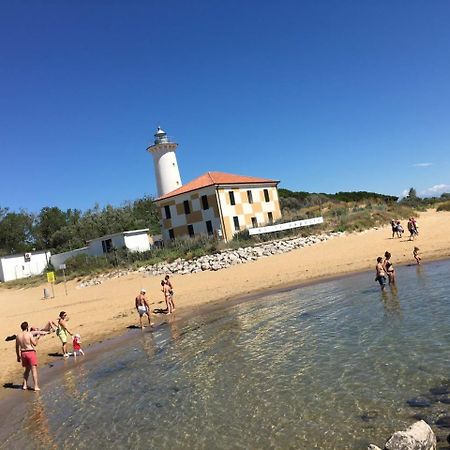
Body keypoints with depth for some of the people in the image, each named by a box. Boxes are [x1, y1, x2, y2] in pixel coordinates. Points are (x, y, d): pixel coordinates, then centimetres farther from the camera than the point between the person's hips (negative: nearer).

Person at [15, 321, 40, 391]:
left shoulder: (18, 336, 5)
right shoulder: (29, 334, -12)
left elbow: (17, 347, 10)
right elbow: (35, 344, -11)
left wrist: (18, 356, 18)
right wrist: (37, 338, 8)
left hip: (23, 353, 6)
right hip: (31, 352, -6)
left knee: (27, 369, 22)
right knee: (34, 369, -3)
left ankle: (25, 385, 22)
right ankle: (36, 386, -5)